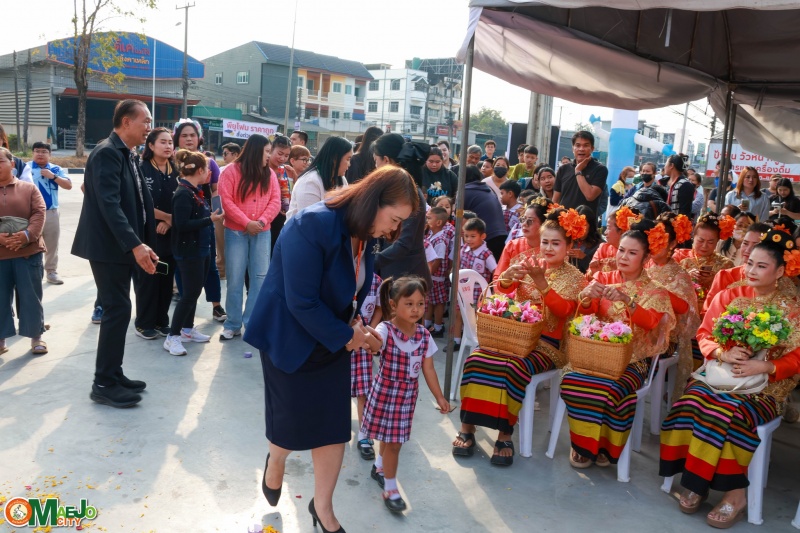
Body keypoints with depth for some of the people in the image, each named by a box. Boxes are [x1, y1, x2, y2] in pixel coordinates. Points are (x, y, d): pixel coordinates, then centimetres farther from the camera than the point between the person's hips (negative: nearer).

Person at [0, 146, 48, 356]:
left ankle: (36, 337, 16)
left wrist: (27, 234, -21)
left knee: (31, 297, 5)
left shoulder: (28, 188, 6)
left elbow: (40, 213, -4)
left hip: (28, 253, -1)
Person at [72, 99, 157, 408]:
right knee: (117, 310, -7)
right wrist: (135, 245, -33)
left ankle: (113, 375, 22)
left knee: (118, 310, 12)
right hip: (108, 246, -9)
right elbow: (109, 204, -26)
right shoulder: (107, 153, -16)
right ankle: (104, 384, 2)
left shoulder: (128, 155, 14)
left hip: (122, 246, 9)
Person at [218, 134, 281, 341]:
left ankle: (253, 322, 11)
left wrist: (261, 221, -13)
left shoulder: (269, 173, 7)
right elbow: (226, 201, -9)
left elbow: (275, 201, 2)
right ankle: (233, 324, 12)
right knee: (235, 278, 2)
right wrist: (246, 223, -15)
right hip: (236, 232, -3)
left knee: (260, 277, 2)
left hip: (262, 232, 3)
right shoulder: (232, 170, -3)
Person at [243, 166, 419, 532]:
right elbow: (302, 302, -28)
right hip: (290, 336, -6)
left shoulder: (365, 233, -4)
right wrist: (345, 335, -19)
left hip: (333, 338, 6)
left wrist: (353, 329, -8)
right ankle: (276, 460, 47)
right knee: (292, 418, 11)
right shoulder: (312, 225, -29)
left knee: (334, 424, 7)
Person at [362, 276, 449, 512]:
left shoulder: (424, 336, -6)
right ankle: (390, 489, 19)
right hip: (385, 393, -4)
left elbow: (428, 369, 2)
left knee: (391, 437, 20)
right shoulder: (385, 330, -21)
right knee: (393, 442, 2)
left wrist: (439, 397, 4)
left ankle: (379, 467, 49)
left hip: (408, 394, 5)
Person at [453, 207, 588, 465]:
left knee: (512, 367, -33)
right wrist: (506, 277, -21)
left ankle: (505, 435, -21)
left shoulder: (575, 278, 4)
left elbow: (564, 311, -13)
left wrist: (541, 282, -26)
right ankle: (467, 427, -15)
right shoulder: (527, 261, 11)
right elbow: (500, 290, 2)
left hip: (545, 342, -3)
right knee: (476, 359, -25)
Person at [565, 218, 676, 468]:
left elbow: (650, 322, -15)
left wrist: (626, 300, -33)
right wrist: (587, 297, -26)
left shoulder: (655, 291, 3)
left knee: (609, 389, -32)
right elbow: (587, 312, -2)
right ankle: (583, 443, -7)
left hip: (633, 358, -2)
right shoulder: (604, 278, 9)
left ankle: (605, 445, -6)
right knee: (571, 381, -27)